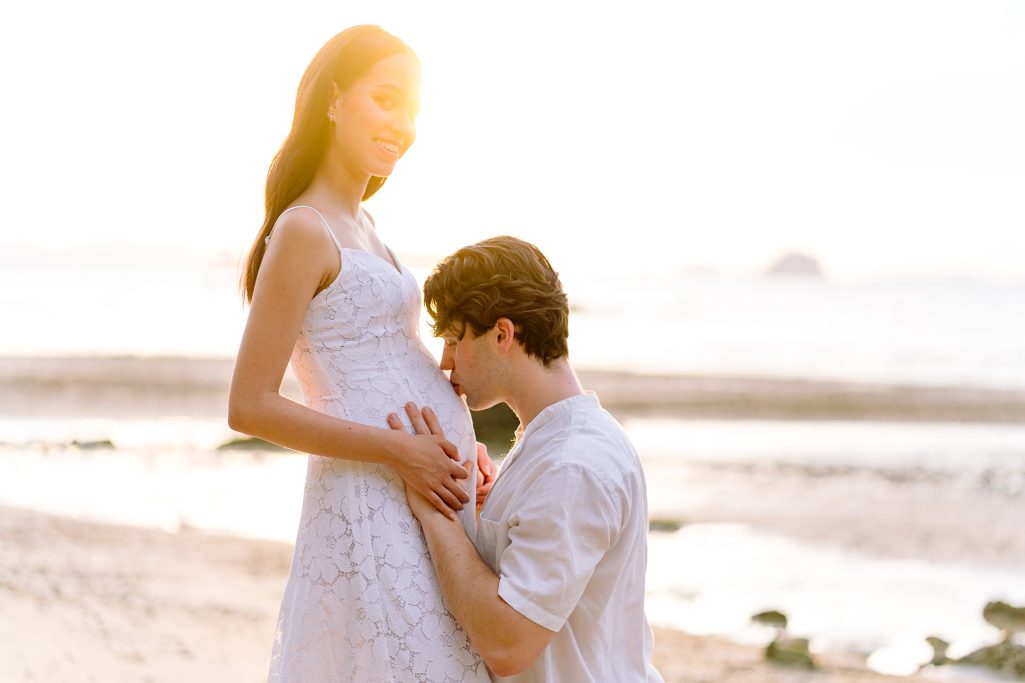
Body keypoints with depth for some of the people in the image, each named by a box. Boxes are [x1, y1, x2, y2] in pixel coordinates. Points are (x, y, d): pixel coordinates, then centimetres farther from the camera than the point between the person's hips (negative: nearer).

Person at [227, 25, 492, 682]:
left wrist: (459, 445, 8)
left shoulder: (359, 226, 16)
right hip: (373, 503, -9)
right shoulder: (303, 230, -11)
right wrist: (401, 451, -18)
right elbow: (251, 407, -15)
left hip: (428, 491, 9)